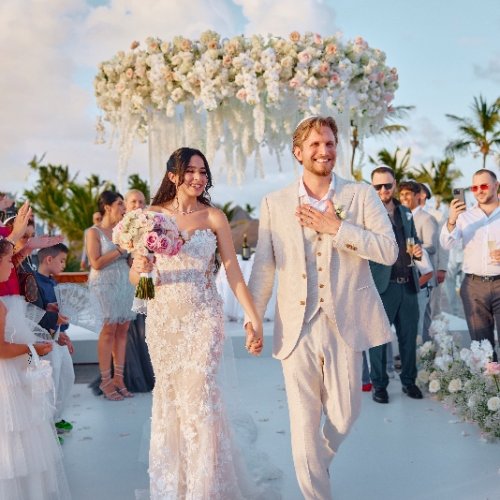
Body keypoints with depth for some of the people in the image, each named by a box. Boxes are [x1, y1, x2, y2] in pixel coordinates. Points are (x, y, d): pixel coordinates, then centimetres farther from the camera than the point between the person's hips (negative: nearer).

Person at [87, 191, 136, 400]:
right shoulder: (94, 232, -2)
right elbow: (96, 263, -12)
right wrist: (120, 250, -11)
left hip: (125, 283, 6)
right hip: (105, 285, -5)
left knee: (122, 330, 4)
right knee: (109, 330, -7)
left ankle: (118, 378, 11)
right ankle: (105, 381, 0)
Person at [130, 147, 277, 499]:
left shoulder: (214, 217, -1)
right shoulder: (153, 215, 2)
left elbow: (234, 272, -4)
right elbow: (134, 276, 3)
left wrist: (255, 320, -12)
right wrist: (140, 269, -21)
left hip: (204, 318, -2)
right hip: (163, 318, 2)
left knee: (199, 395, -5)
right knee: (168, 395, 9)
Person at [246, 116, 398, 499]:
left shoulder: (362, 196, 2)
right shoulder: (274, 203, 5)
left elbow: (389, 250, -9)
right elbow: (263, 266, 6)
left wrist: (335, 227, -15)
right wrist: (252, 318, 3)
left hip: (345, 325, 0)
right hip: (297, 328, 0)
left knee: (343, 417, 13)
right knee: (303, 424, 6)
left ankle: (318, 464, 44)